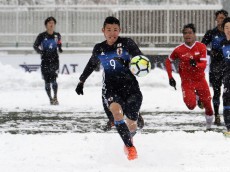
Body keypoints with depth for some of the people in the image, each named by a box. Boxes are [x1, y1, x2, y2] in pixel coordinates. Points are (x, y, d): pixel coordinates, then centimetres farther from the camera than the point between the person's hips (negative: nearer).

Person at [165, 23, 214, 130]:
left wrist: (195, 64, -36)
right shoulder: (179, 50, -7)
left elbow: (203, 65, -15)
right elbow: (168, 61, 10)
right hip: (187, 81, -1)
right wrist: (170, 77, 5)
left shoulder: (201, 47, -8)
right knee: (191, 105, -19)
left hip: (200, 80, 1)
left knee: (207, 104, 6)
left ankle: (209, 124, 33)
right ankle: (193, 96, 19)